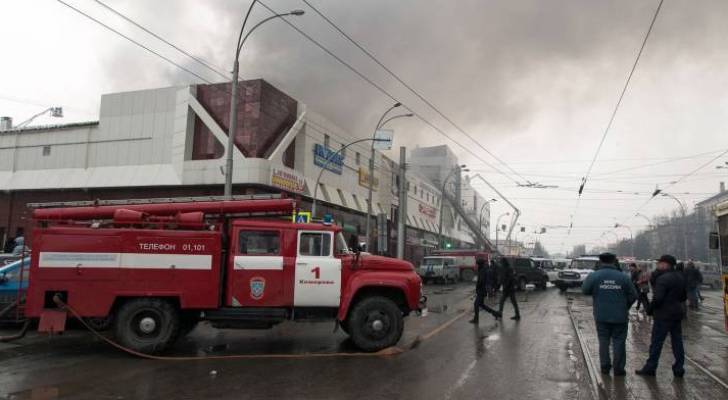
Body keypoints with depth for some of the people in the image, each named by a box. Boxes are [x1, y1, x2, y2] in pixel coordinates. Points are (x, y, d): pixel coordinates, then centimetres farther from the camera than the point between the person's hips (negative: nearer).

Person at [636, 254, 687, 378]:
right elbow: (684, 296, 17)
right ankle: (679, 369, 19)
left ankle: (650, 368, 7)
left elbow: (657, 298, -24)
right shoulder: (680, 277, 8)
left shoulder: (663, 278, -20)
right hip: (677, 313, 8)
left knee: (656, 342, 0)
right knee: (677, 342, 13)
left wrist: (650, 309, -10)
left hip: (663, 315, -8)